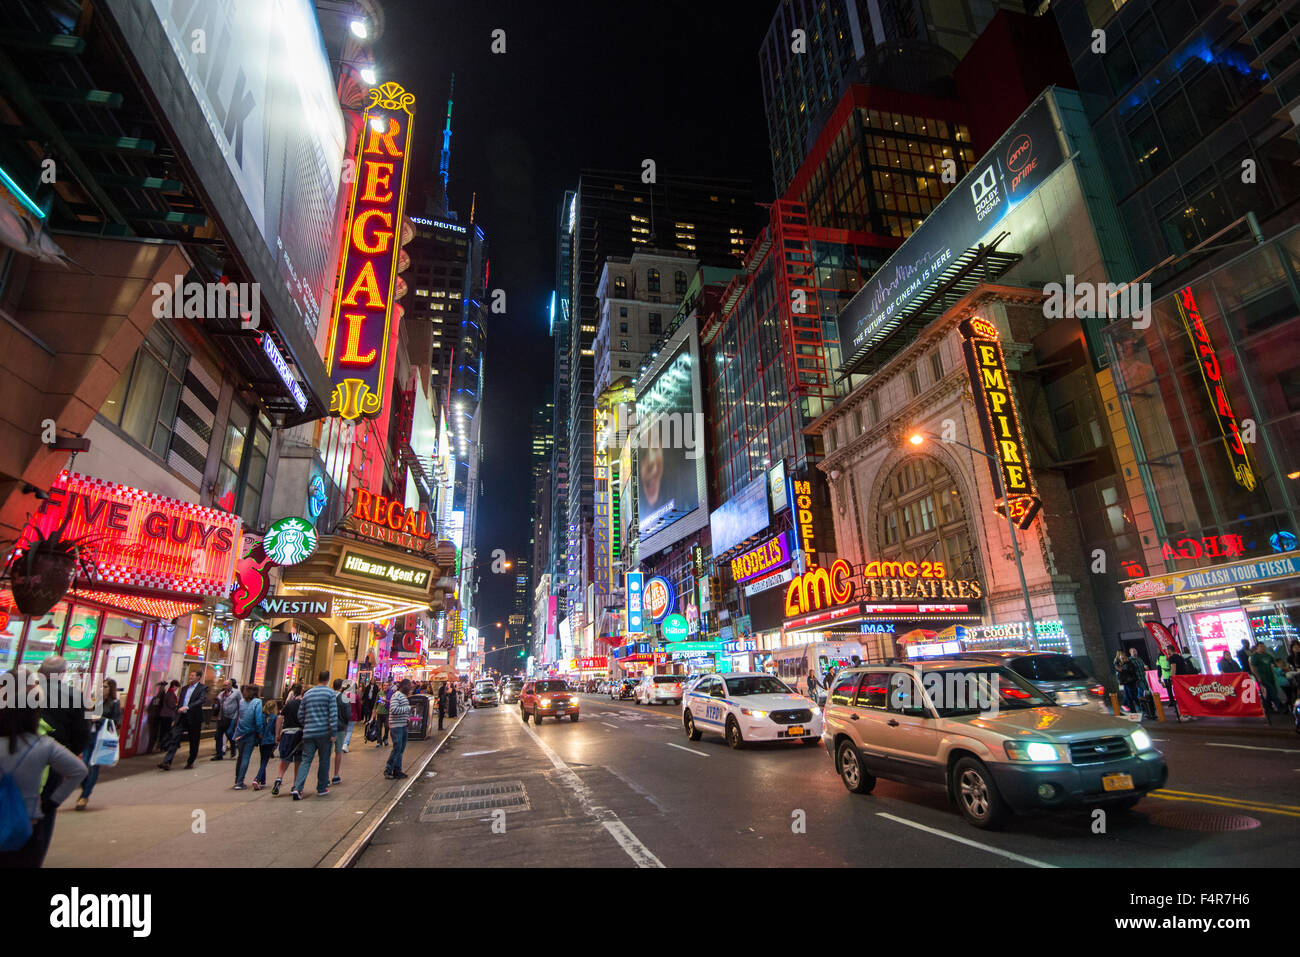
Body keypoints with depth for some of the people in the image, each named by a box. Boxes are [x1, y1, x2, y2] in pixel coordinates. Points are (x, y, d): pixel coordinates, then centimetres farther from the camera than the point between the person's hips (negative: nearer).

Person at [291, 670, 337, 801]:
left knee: (306, 761, 4)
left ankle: (297, 788, -10)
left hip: (308, 733, 3)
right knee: (324, 761, 8)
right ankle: (321, 789, 15)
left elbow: (300, 715, 11)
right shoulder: (330, 693, -6)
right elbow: (333, 714, -12)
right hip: (324, 732, -3)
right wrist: (333, 733, -9)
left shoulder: (307, 693, 8)